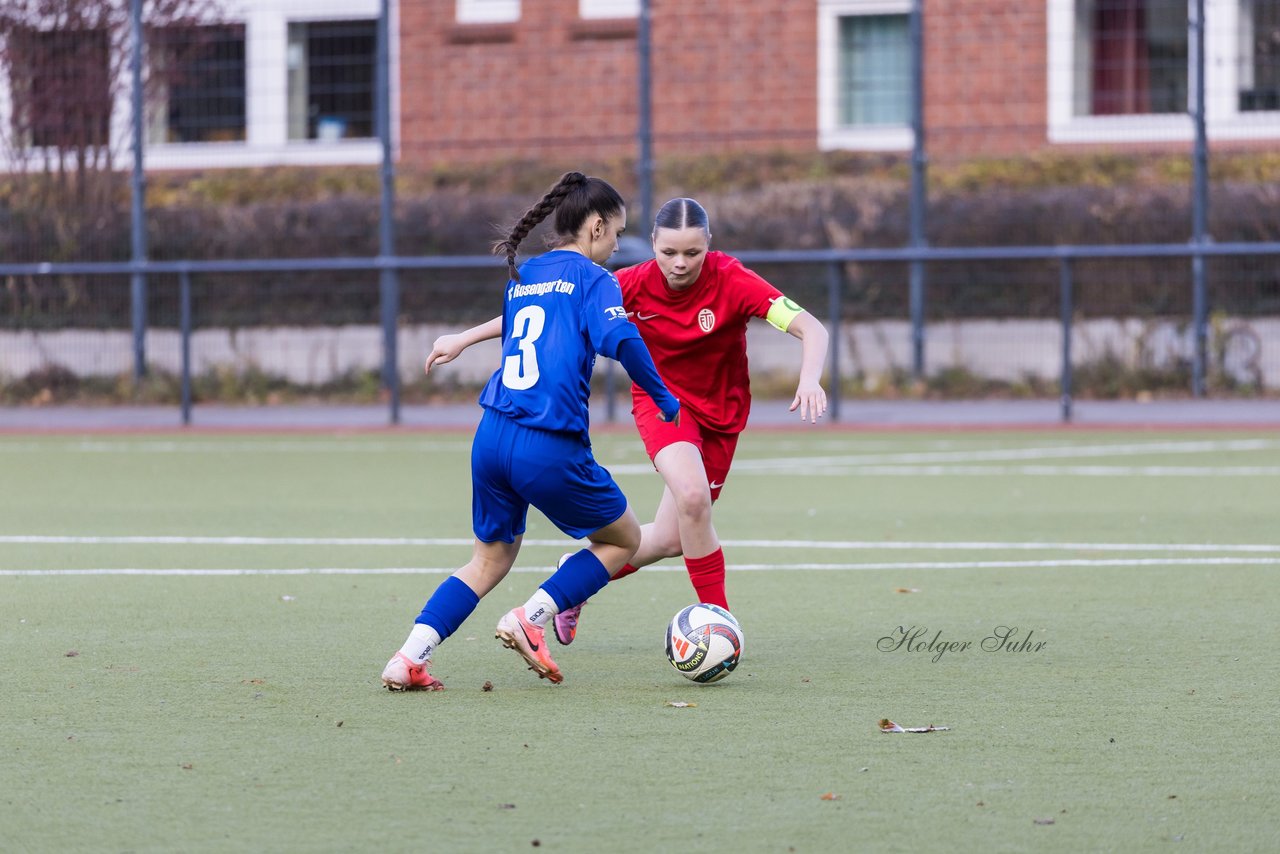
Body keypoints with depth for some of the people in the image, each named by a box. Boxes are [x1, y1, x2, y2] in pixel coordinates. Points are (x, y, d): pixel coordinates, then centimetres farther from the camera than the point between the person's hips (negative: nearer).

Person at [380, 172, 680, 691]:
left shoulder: (521, 277, 18)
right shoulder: (592, 278, -2)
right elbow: (620, 339, -18)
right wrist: (663, 398, -8)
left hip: (492, 435, 7)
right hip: (550, 449, -7)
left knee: (490, 560, 21)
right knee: (623, 539, 15)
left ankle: (408, 658, 4)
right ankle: (530, 619, -1)